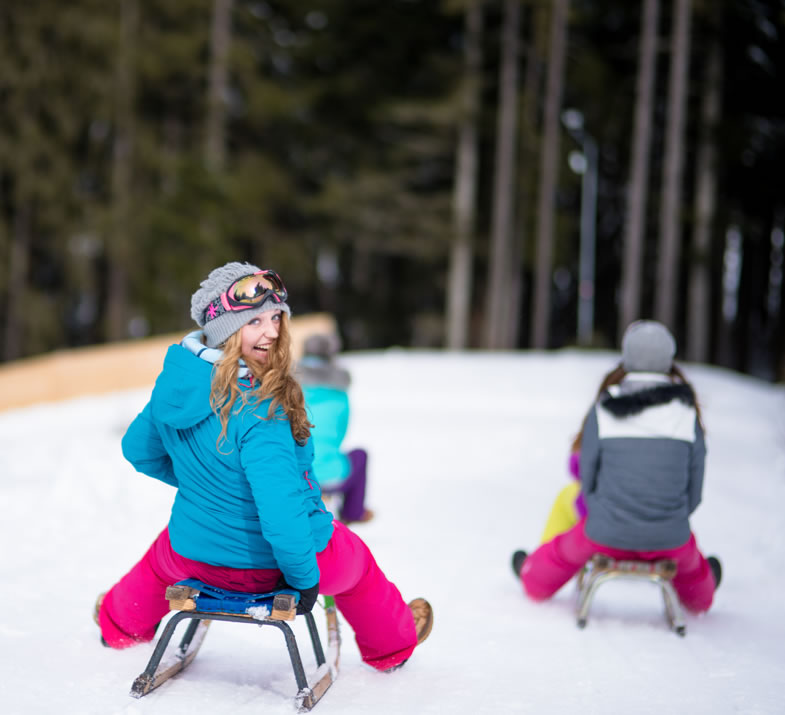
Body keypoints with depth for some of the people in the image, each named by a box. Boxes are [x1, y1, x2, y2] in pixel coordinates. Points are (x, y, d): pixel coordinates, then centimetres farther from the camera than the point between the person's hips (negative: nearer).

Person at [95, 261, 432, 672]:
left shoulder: (177, 383, -11)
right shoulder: (259, 409, -34)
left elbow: (139, 450, 7)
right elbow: (280, 510, -36)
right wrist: (303, 576, -19)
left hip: (195, 558, 5)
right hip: (275, 561, -5)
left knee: (166, 550, 42)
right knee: (355, 558, 30)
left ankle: (121, 622, 71)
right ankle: (393, 642, 56)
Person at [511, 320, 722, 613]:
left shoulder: (604, 409, -8)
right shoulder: (687, 412, -4)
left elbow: (587, 476, 0)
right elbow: (695, 485, 2)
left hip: (607, 535, -1)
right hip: (668, 540, 1)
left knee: (566, 548, 34)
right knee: (688, 556, 38)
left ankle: (532, 577, 61)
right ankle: (700, 596, 67)